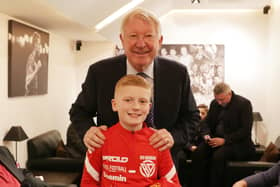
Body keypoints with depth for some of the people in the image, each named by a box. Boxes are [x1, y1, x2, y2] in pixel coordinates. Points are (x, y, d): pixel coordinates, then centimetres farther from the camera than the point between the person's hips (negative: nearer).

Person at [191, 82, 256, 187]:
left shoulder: (244, 104, -8)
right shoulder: (214, 103, 9)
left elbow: (245, 130, -14)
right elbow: (207, 122, 18)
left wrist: (225, 140, -22)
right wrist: (206, 134, -5)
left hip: (237, 143, -5)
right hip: (216, 139, 5)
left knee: (218, 156, -35)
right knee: (197, 154, -23)